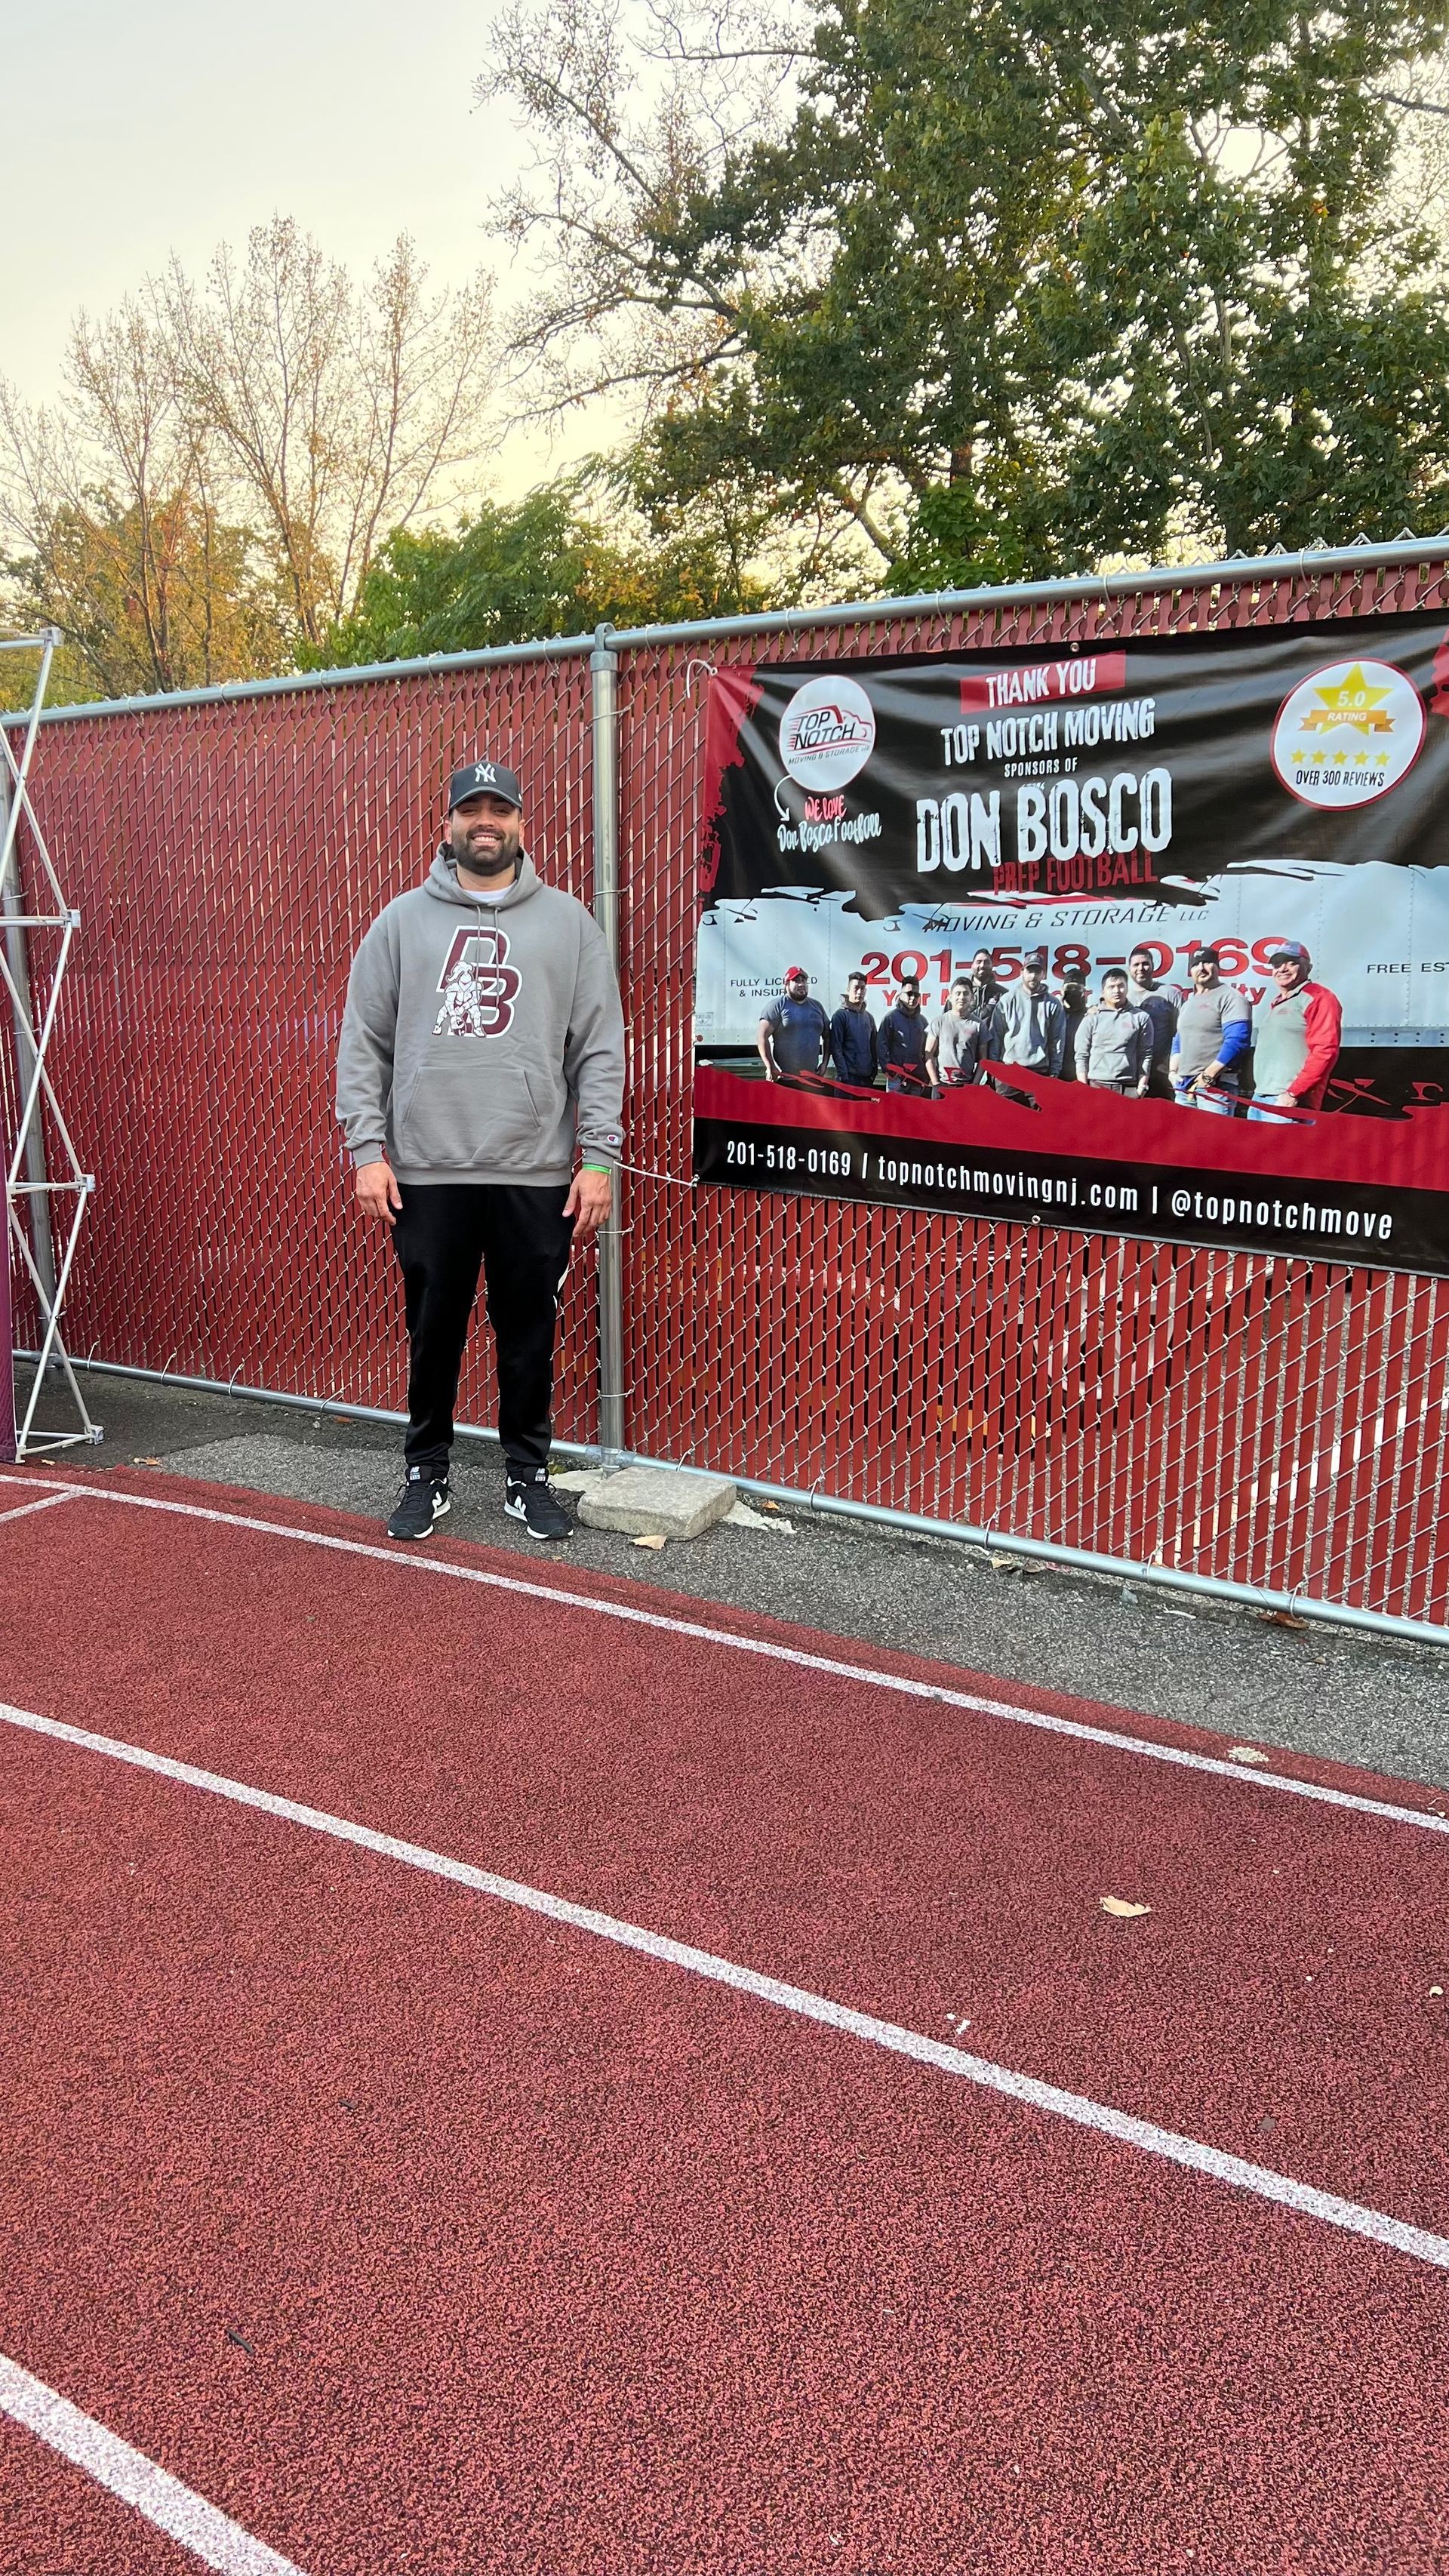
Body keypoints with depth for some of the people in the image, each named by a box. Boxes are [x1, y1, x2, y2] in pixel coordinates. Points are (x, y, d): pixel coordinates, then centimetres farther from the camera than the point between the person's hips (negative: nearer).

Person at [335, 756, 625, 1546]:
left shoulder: (569, 923, 6)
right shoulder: (402, 920, 7)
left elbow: (600, 1049, 3)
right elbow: (363, 1043, 5)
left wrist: (599, 1157, -4)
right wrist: (367, 1149, -3)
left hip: (537, 1175, 0)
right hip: (427, 1174, 0)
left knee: (529, 1331, 8)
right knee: (434, 1330, 8)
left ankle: (526, 1475, 23)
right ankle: (426, 1473, 24)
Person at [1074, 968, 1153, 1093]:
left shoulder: (1141, 1018, 9)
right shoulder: (1092, 1019, 8)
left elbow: (1145, 1056, 7)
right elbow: (1082, 1056, 7)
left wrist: (1142, 1087, -1)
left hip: (1129, 1089, 0)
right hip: (1097, 1087, 0)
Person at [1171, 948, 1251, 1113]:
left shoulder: (1230, 998, -5)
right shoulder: (1188, 1003, 22)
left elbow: (1237, 1041, -15)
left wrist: (1208, 1075, -17)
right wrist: (1173, 1071, 12)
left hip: (1215, 1086, -8)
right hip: (1184, 1085, 8)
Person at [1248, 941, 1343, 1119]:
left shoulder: (1318, 998, -4)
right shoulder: (1274, 1004, 24)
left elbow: (1325, 1051, -15)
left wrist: (1293, 1093, -19)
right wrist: (1259, 1093, 19)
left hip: (1287, 1102, -9)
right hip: (1259, 1100, 9)